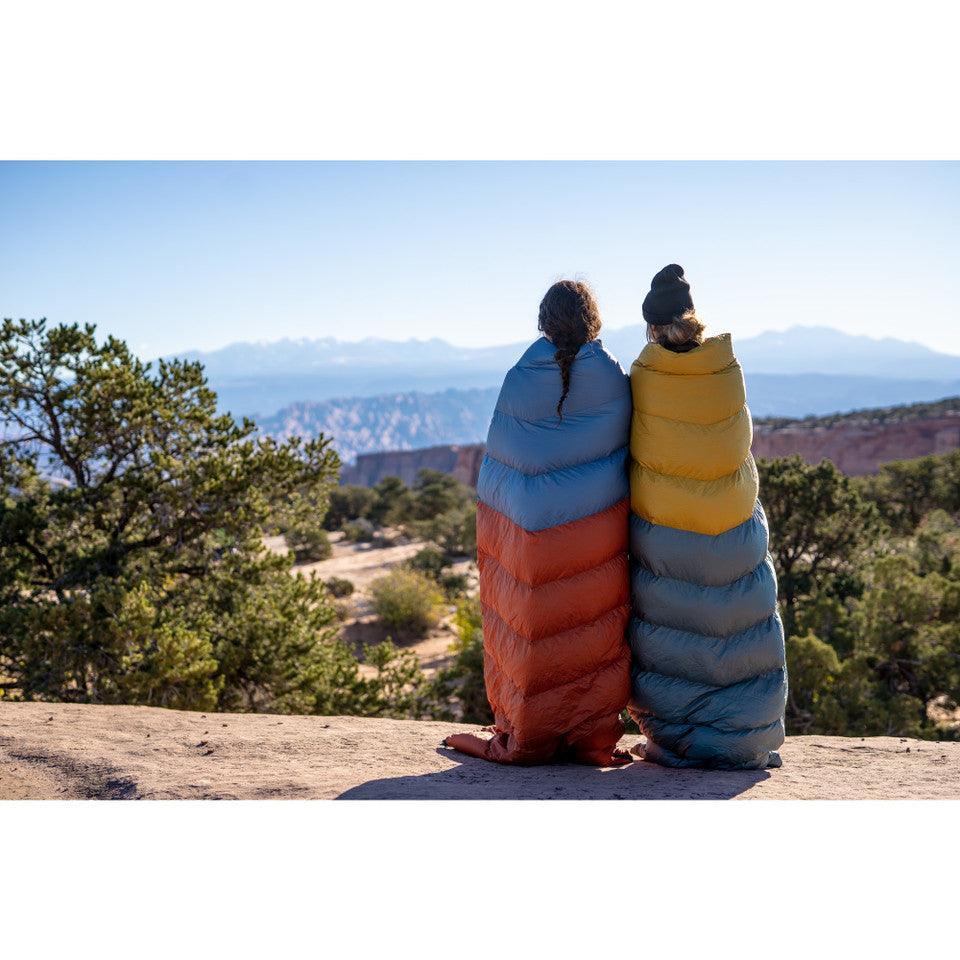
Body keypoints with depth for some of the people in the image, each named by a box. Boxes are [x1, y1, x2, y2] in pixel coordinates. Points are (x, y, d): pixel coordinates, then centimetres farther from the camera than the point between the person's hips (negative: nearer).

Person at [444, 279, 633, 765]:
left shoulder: (519, 380, -3)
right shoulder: (614, 382, -5)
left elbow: (497, 458, 1)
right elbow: (627, 452, 0)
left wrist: (494, 532, 10)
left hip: (530, 527, 0)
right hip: (597, 534, 0)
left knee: (529, 628, 9)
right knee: (592, 631, 9)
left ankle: (523, 738, 17)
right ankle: (592, 738, 15)